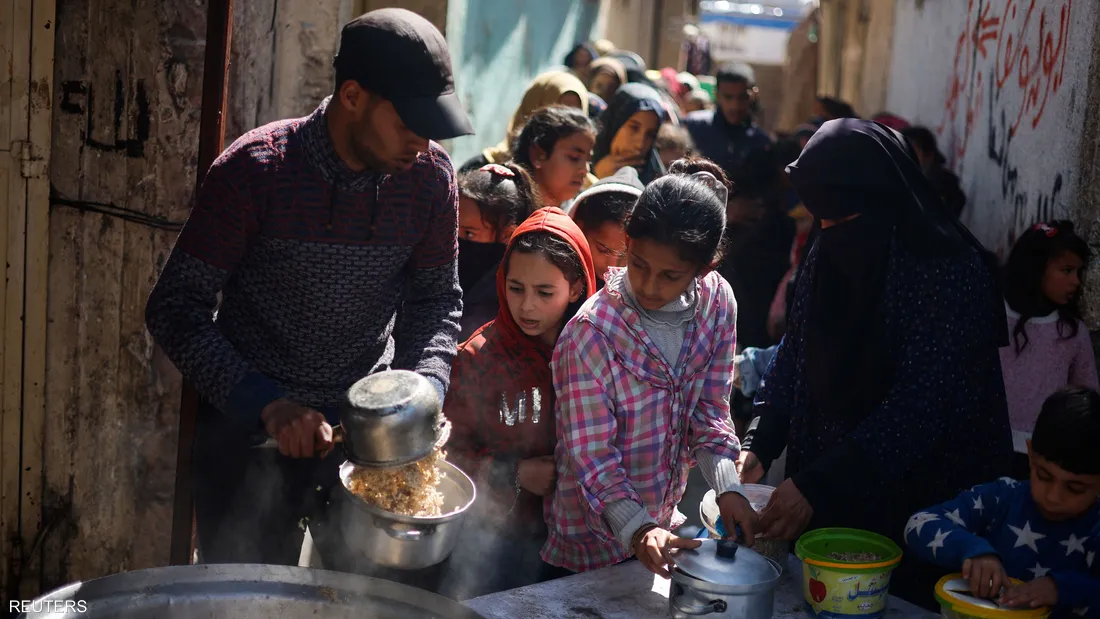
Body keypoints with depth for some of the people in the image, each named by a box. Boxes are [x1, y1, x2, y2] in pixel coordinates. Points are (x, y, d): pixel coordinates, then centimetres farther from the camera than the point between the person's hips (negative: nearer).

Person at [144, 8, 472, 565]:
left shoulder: (431, 177, -8)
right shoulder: (254, 169, -19)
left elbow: (437, 299, 4)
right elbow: (175, 310, -15)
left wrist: (425, 384, -15)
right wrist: (266, 404, -26)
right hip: (250, 423, -3)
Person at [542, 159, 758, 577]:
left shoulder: (717, 303, -8)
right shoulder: (592, 333, -24)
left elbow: (710, 410, 1)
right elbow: (592, 456, -21)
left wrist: (727, 488, -12)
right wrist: (637, 530, -33)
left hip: (662, 523, 5)